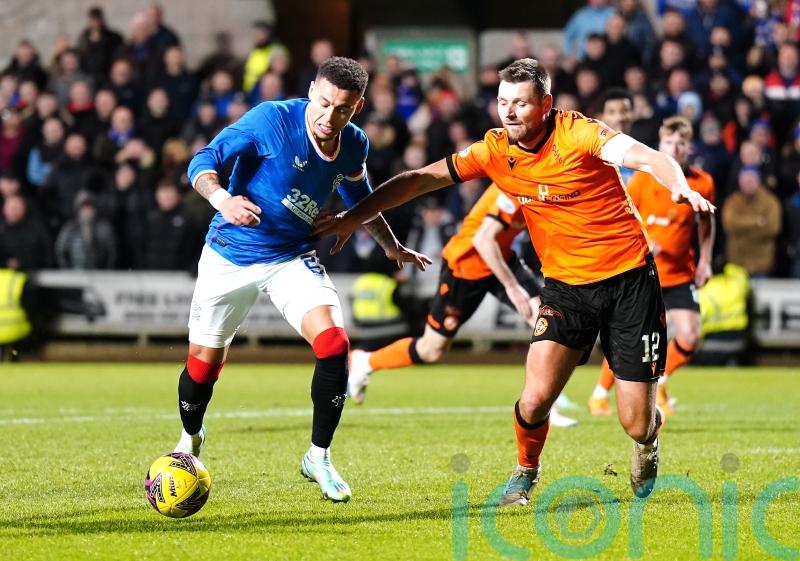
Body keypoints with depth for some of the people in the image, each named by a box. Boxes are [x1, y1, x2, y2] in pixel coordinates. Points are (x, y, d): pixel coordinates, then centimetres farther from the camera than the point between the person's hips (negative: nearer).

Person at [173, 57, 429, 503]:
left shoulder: (354, 146, -6)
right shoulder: (272, 119, -22)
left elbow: (359, 197, 18)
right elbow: (204, 162, -23)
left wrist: (392, 246, 24)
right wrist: (222, 199, -43)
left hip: (294, 257, 3)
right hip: (231, 255, -3)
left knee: (334, 344, -20)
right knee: (204, 362, 5)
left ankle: (319, 456, -3)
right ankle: (190, 439, 39)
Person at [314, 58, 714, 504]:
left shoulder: (578, 134, -15)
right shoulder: (496, 151, -2)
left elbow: (647, 158, -27)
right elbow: (423, 179, 5)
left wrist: (681, 186, -48)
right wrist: (355, 217, 2)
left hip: (629, 278, -3)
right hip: (565, 284, 3)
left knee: (636, 425, -3)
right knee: (535, 398, -18)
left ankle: (649, 437, 37)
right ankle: (526, 471, 16)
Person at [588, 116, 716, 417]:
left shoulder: (702, 183, -3)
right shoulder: (643, 178, -10)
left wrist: (705, 260, 9)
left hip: (679, 274, 2)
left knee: (690, 337, -11)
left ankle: (659, 381, 18)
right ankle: (600, 394, 20)